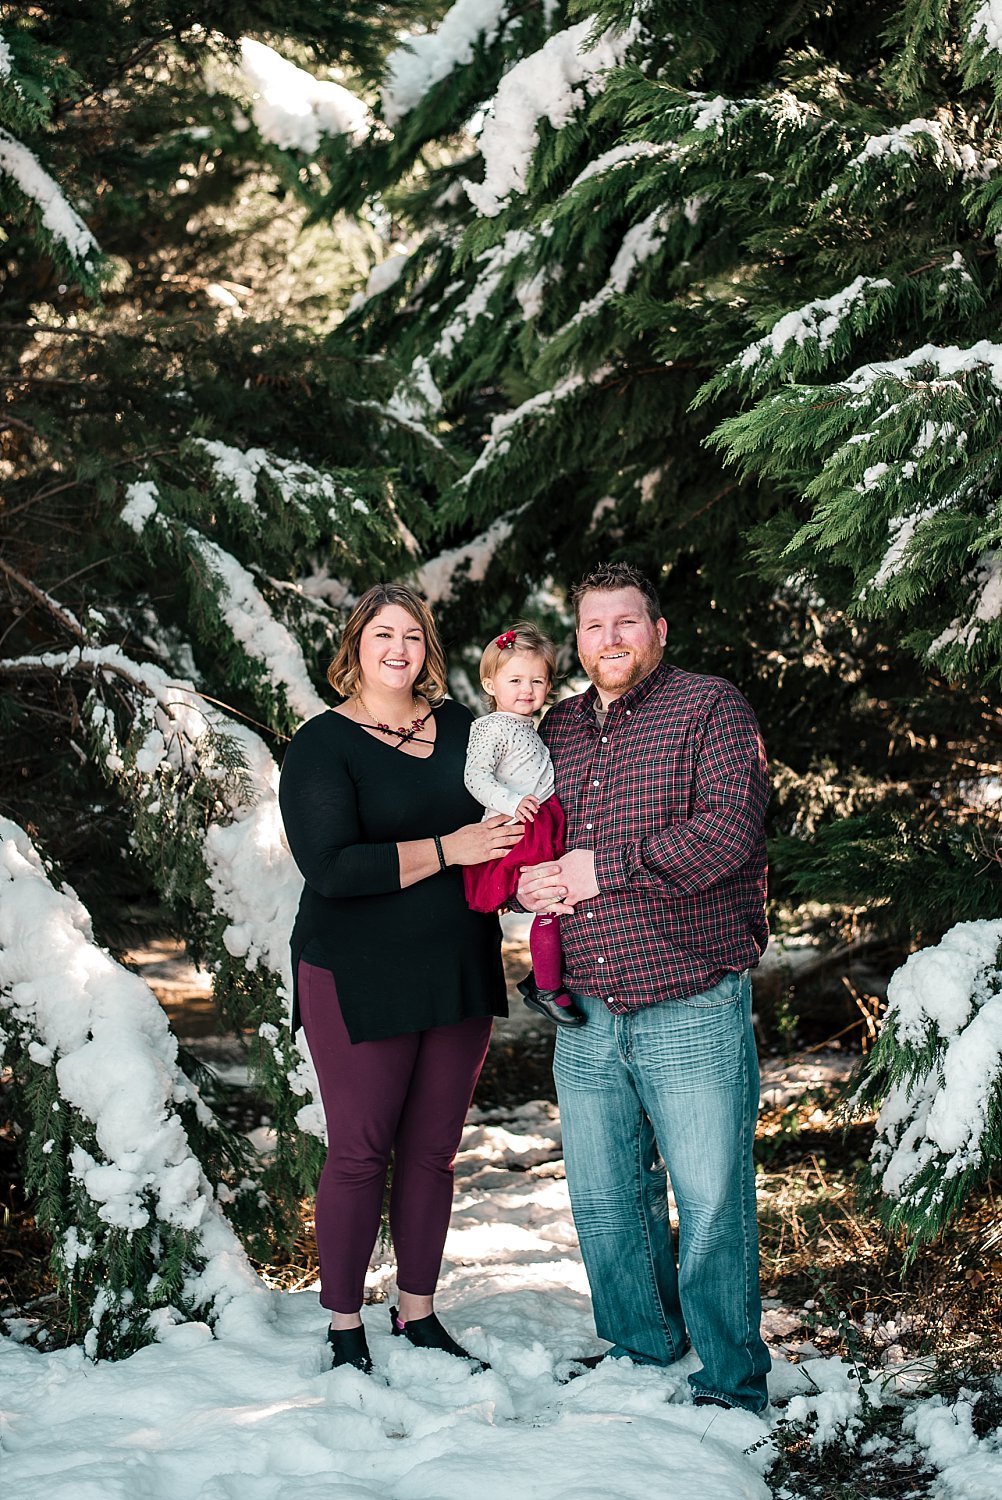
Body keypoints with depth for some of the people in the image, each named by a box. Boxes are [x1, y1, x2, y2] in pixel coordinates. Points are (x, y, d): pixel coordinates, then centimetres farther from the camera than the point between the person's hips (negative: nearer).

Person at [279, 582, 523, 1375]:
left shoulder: (462, 726, 8)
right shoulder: (323, 744, -7)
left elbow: (513, 810, 22)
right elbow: (331, 868, -18)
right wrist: (450, 849, -19)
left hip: (458, 974, 5)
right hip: (361, 982, -5)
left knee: (434, 1150, 12)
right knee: (361, 1153, 2)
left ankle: (418, 1312, 25)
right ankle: (345, 1327, 16)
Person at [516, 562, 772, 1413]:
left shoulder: (710, 708, -2)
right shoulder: (559, 728, 16)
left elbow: (728, 830, -16)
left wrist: (606, 866, -14)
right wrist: (525, 884, 1)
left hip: (693, 1010, -6)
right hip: (588, 1016, 6)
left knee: (712, 1205, -1)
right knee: (604, 1201, 14)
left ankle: (734, 1386, 13)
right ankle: (640, 1352, 32)